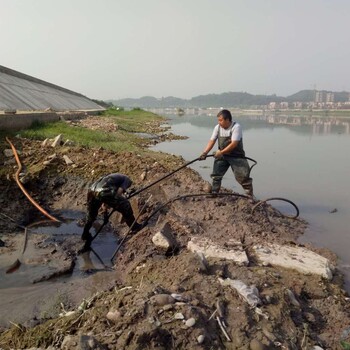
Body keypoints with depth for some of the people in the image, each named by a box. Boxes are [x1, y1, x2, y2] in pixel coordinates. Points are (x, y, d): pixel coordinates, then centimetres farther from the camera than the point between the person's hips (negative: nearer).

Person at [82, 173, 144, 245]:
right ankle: (134, 227, 21)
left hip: (91, 191, 8)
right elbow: (120, 191, -2)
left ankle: (85, 235, 47)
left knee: (91, 214, 30)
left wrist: (105, 210, 33)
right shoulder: (127, 180, 20)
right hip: (103, 193, -8)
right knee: (125, 205, 11)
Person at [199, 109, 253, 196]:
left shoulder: (236, 127, -20)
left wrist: (221, 152, -26)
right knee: (215, 175, 4)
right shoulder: (217, 127, -3)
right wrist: (205, 153, -16)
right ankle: (214, 193, 20)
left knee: (243, 176, -8)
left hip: (237, 156, -5)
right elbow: (212, 141, -3)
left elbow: (234, 144, -25)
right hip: (222, 156, 5)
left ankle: (250, 195, 8)